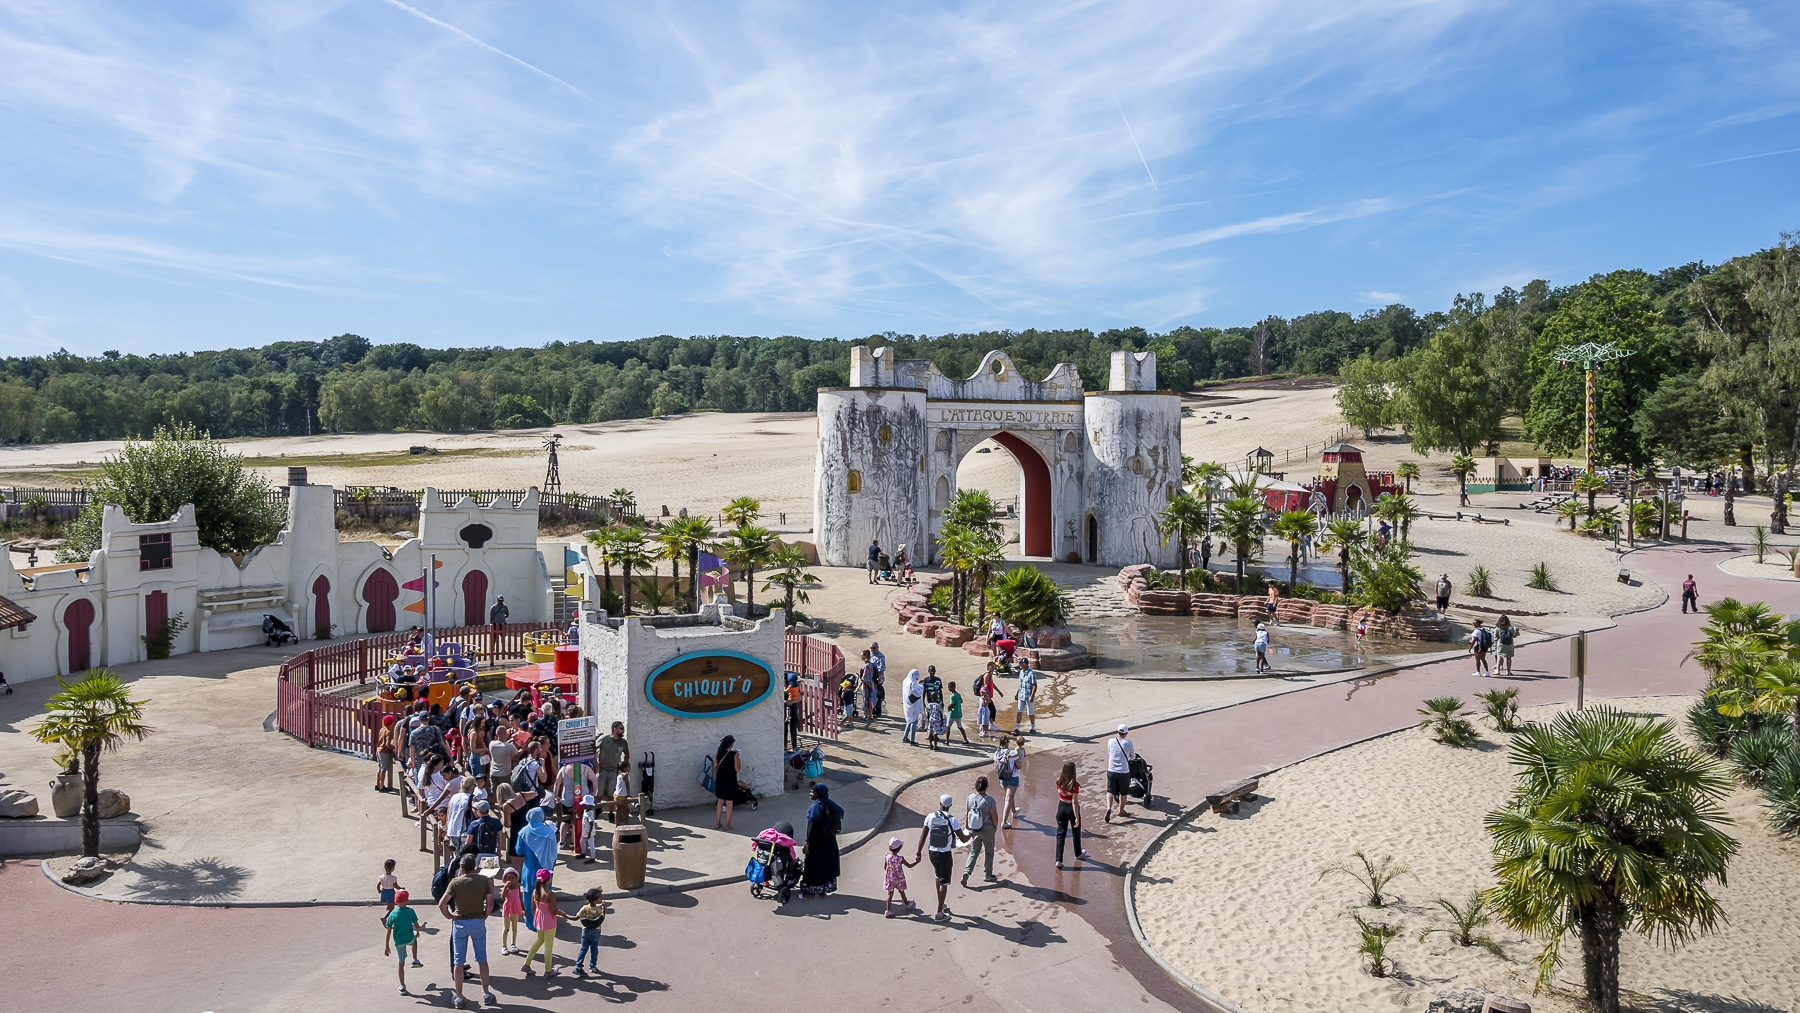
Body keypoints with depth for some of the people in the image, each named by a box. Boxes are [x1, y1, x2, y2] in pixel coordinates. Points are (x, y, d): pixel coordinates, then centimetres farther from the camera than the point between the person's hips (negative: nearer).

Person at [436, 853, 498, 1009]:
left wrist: (449, 916, -3)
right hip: (479, 922, 1)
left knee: (458, 961, 8)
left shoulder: (455, 882, -11)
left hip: (460, 923, -1)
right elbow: (490, 903, -5)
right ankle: (486, 993, 14)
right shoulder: (484, 880, -6)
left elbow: (441, 904, -18)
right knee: (482, 959, 11)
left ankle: (459, 997, 12)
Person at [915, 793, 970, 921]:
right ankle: (939, 913, 7)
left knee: (939, 877, 27)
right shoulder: (953, 820, -16)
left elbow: (923, 836, -6)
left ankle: (941, 904, 37)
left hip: (932, 853, 4)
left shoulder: (930, 817, -8)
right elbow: (963, 839, -9)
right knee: (944, 883, 6)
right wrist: (969, 835, 14)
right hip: (945, 855, -4)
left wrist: (918, 853, 3)